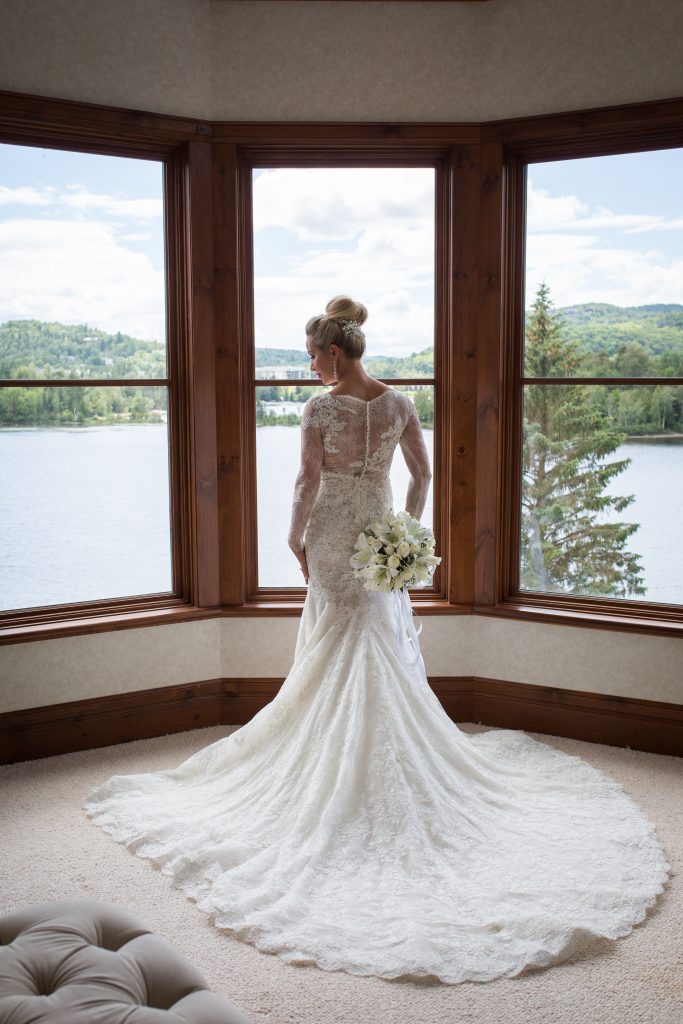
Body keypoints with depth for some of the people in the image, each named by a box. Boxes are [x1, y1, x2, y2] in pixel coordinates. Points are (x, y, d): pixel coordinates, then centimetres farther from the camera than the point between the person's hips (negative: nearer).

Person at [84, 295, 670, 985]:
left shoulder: (320, 408, -15)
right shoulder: (398, 403, -1)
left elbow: (308, 483, -13)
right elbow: (422, 475, 4)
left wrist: (296, 538, 1)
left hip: (332, 535, -4)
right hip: (381, 530, 4)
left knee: (338, 642, 7)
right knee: (386, 641, 15)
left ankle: (338, 755, 17)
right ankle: (388, 751, 24)